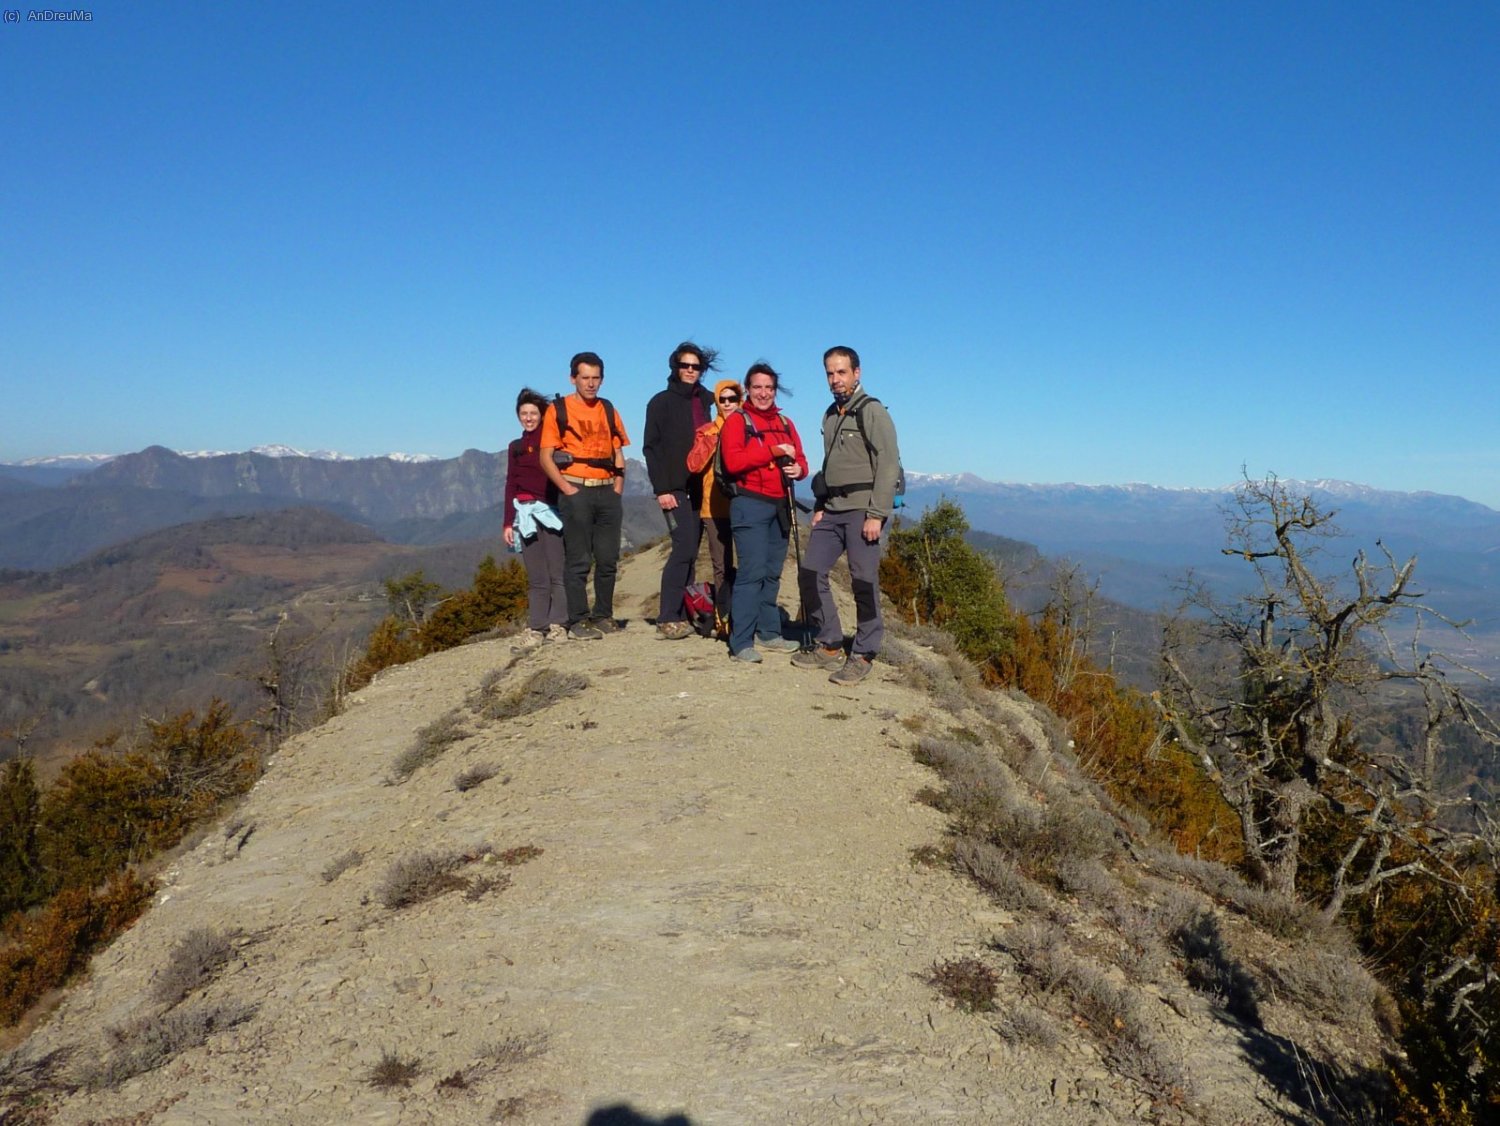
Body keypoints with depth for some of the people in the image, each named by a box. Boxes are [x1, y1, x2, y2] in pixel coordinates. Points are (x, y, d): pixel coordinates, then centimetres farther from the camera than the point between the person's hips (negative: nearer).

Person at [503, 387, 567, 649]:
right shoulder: (516, 447, 19)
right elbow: (511, 485, 18)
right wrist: (508, 522, 13)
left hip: (552, 513, -4)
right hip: (526, 514, 4)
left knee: (556, 573, -7)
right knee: (536, 577, 2)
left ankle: (557, 625, -4)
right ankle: (536, 629, 1)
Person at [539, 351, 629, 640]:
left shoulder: (608, 409, 15)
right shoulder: (558, 410, 1)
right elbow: (546, 457, -3)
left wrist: (618, 488, 5)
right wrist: (567, 489, -12)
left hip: (607, 492, 5)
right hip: (576, 491, -5)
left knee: (608, 559, 6)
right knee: (578, 560, -5)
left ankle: (603, 616, 16)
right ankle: (578, 622, -1)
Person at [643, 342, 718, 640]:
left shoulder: (704, 402, 17)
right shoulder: (662, 402, 1)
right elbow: (651, 447, -4)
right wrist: (661, 488, -13)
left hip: (699, 487, 6)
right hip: (675, 487, -6)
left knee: (689, 551, 4)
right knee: (685, 546, -15)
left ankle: (681, 615, 8)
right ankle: (668, 619, -12)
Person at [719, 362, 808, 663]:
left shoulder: (785, 423, 17)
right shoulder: (737, 421, -3)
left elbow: (799, 458, 19)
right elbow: (732, 461, -17)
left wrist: (799, 468, -5)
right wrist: (773, 451, -19)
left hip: (780, 505, 7)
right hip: (750, 504, -7)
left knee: (772, 573, 12)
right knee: (752, 572, -12)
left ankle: (769, 632, 22)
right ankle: (741, 642, -10)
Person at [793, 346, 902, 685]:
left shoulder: (872, 412, -6)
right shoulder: (830, 415, 17)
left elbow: (889, 465, -13)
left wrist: (876, 515, -18)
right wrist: (819, 506, 14)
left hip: (862, 509, -8)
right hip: (832, 510, 8)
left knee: (864, 581, -6)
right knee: (811, 573, 5)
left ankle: (862, 656, 4)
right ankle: (830, 646, 16)